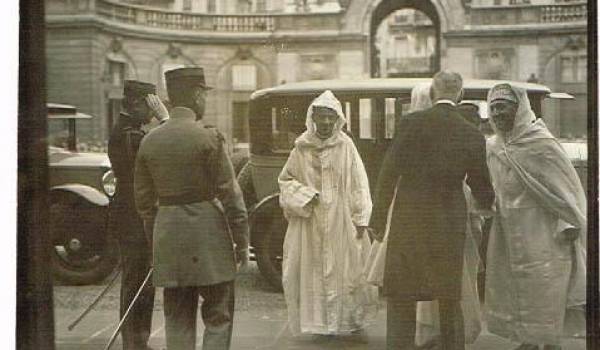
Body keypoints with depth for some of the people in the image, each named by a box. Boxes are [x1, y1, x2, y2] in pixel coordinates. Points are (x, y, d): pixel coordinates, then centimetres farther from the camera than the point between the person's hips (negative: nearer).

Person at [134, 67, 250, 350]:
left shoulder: (150, 141, 5)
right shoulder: (207, 138, -11)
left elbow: (144, 200, 10)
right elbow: (230, 194, -10)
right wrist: (241, 241, -3)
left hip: (167, 233, 5)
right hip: (207, 230, -5)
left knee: (177, 319, 13)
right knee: (218, 317, 4)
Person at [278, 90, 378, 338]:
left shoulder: (346, 146, 0)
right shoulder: (302, 148, 3)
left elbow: (358, 184, 0)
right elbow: (286, 180, 9)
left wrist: (360, 220, -4)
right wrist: (305, 196, -9)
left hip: (341, 222, -1)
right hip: (310, 224, 1)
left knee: (347, 268, 3)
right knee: (313, 270, 3)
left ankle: (352, 318, 18)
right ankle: (320, 320, 15)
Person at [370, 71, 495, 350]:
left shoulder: (410, 123, -7)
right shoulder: (472, 136, -1)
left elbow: (388, 173, -7)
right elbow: (481, 187, 6)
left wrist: (378, 219, 0)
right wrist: (489, 205, 30)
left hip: (408, 223, -2)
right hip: (449, 228, 2)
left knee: (401, 300, 8)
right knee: (450, 301, 16)